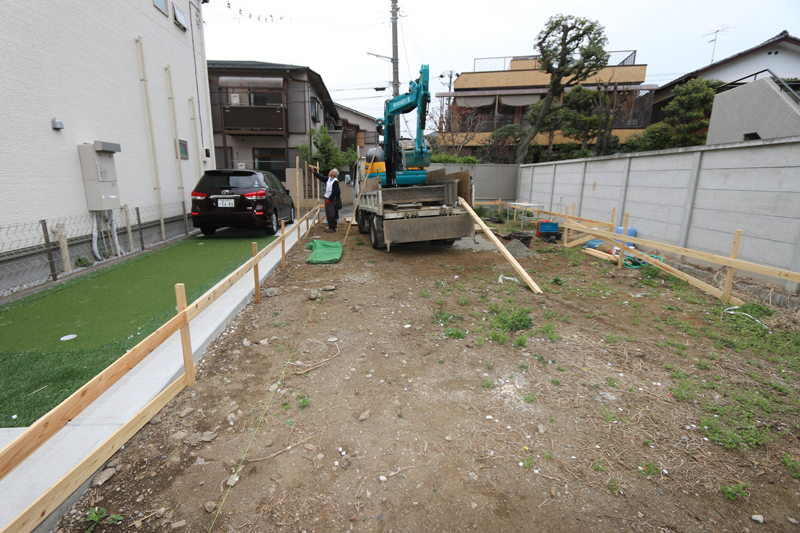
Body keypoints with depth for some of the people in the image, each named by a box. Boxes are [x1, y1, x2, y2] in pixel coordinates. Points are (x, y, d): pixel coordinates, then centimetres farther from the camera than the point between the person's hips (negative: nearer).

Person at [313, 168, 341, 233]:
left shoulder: (335, 181, -14)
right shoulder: (328, 179, 12)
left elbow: (334, 192, -19)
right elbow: (321, 177, 25)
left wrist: (329, 199, -18)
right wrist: (313, 172, 30)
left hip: (332, 200, -9)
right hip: (327, 199, 9)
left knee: (332, 214, -9)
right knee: (328, 214, 12)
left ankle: (333, 228, -3)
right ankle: (330, 227, 20)